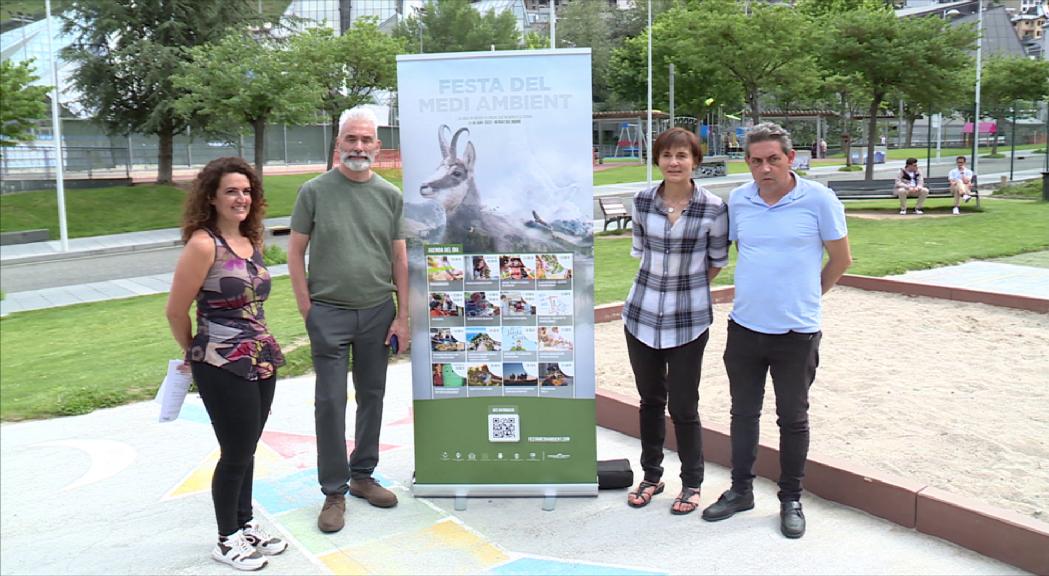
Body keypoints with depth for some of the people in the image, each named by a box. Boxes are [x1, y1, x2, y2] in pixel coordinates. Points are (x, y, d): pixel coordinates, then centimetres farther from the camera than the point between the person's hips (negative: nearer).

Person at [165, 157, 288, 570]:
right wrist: (196, 354, 5)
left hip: (262, 360, 7)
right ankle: (227, 540, 23)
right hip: (223, 367, -7)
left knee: (247, 450, 17)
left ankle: (246, 525, 33)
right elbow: (176, 311, -10)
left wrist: (262, 349, 16)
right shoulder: (203, 244, -16)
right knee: (236, 452, 5)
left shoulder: (252, 241, 7)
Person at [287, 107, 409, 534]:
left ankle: (362, 476, 28)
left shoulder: (390, 196, 5)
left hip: (378, 312, 3)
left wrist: (402, 317, 3)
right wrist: (307, 310, -5)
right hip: (329, 312, -3)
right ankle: (334, 492, 13)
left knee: (372, 397, 11)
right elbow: (295, 253, 1)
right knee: (330, 402, 0)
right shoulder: (315, 191, -1)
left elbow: (399, 259, 7)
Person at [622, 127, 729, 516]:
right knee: (650, 399, 15)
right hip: (642, 312, 3)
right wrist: (663, 278, 11)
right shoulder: (642, 201, -1)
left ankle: (692, 484, 23)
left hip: (688, 319, -3)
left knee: (683, 406, 2)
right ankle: (651, 475, 32)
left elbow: (717, 261, 3)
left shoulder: (713, 208, -10)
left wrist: (687, 283, 4)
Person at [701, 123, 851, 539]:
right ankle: (740, 490, 31)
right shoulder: (738, 200, 1)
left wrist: (807, 296, 9)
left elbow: (841, 259, 1)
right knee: (743, 413, 15)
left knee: (793, 419, 10)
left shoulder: (818, 199, -9)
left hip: (796, 332, -3)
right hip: (744, 328, 4)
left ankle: (791, 500, 26)